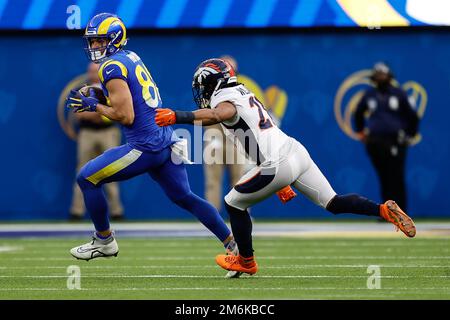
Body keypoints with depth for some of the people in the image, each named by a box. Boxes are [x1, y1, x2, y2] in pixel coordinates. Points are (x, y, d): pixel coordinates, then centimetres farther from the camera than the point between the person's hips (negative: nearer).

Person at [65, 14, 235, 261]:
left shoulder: (112, 67, -12)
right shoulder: (131, 57, 15)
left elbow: (125, 116, -18)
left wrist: (94, 106, -5)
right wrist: (99, 97, 13)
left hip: (145, 147, -9)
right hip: (166, 141, 9)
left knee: (87, 178, 3)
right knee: (184, 198, 19)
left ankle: (104, 241, 14)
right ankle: (234, 245, 19)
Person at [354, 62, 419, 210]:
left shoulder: (398, 94, 1)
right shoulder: (369, 95, 10)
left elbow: (412, 115, 7)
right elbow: (358, 113, 25)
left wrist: (409, 135, 9)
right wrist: (360, 132, 22)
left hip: (395, 142, -3)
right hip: (375, 142, 3)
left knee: (396, 179, -6)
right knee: (384, 179, 4)